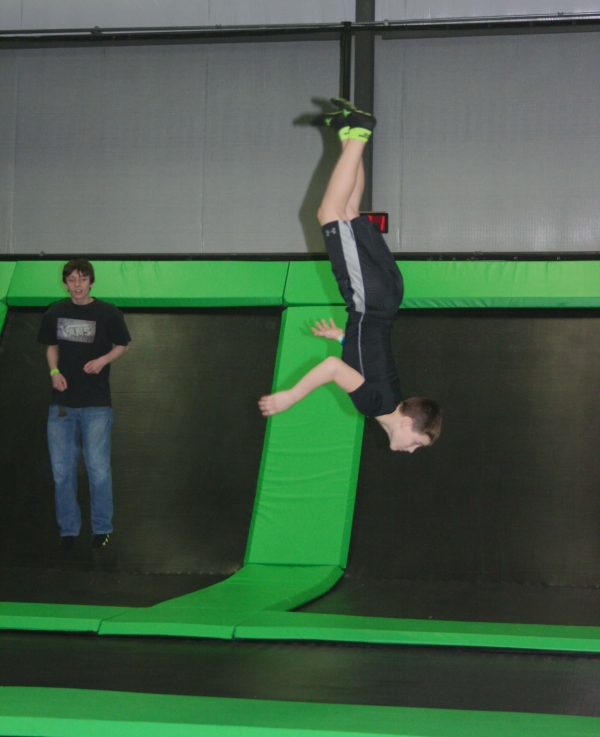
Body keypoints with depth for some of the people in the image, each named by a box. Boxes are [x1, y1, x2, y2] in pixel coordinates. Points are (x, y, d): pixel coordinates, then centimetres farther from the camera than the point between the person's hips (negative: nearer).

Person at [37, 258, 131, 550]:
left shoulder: (108, 313, -5)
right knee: (62, 470, 6)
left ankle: (102, 528, 16)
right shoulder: (55, 313, 3)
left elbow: (121, 346, 5)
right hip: (62, 402, 3)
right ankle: (68, 529, 20)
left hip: (96, 404, -3)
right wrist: (54, 371, -4)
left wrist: (103, 360, -13)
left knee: (98, 469, -1)